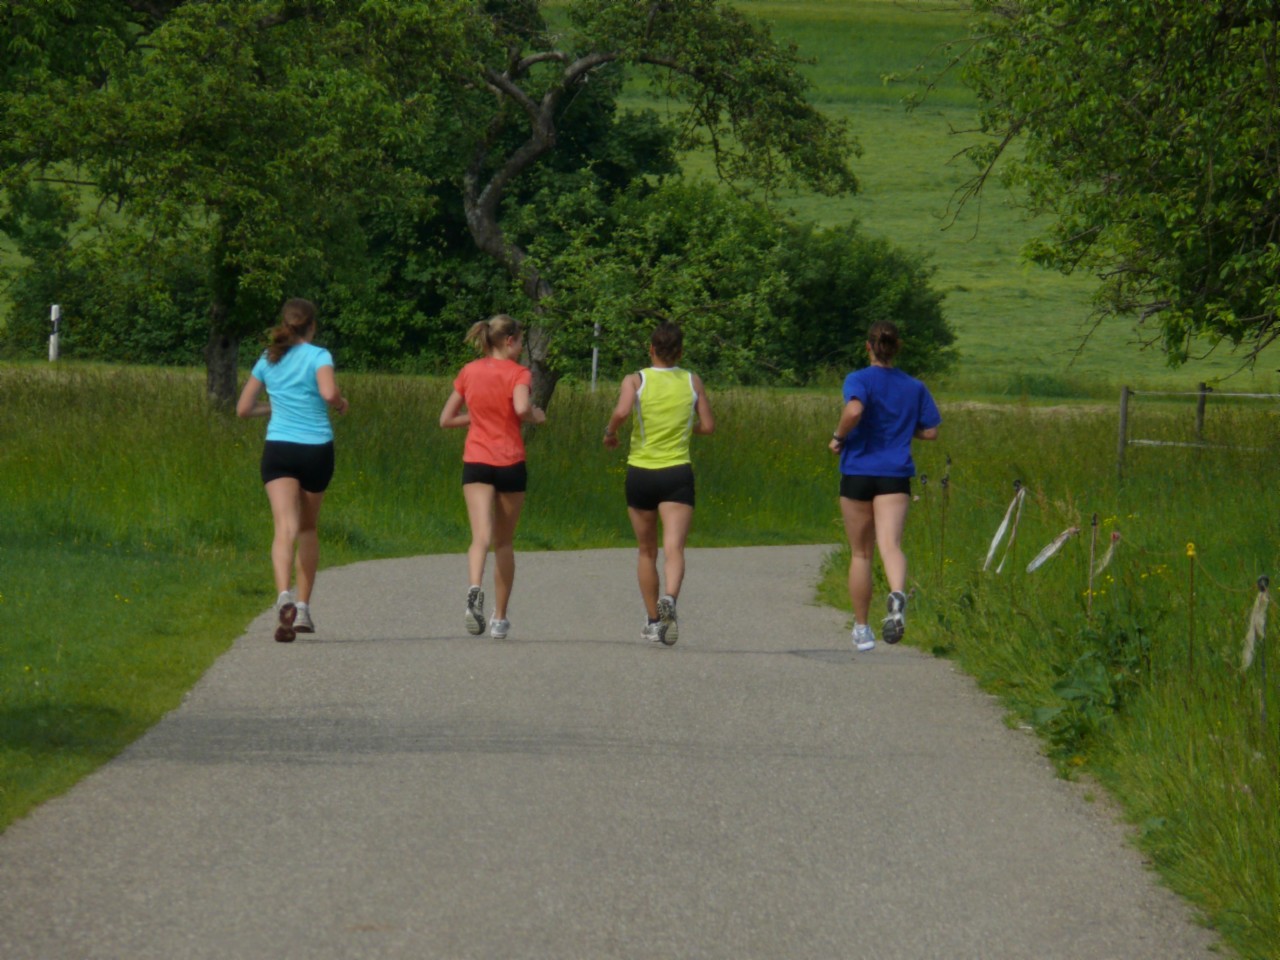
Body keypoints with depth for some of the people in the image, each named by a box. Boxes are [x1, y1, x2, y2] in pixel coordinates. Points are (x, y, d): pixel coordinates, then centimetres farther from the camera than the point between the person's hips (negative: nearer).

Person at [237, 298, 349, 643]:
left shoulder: (268, 360, 9)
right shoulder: (318, 356, -2)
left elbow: (244, 408, 15)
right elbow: (328, 392, -21)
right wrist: (341, 402, 1)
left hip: (278, 448, 1)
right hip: (316, 449, -1)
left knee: (286, 527, -13)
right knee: (307, 528, 18)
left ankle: (284, 595, -39)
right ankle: (303, 609, 18)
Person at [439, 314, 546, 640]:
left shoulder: (469, 372, 8)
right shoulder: (517, 373, -4)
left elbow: (446, 420, 11)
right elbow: (522, 408, -24)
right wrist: (535, 416, -3)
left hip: (475, 463, 2)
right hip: (510, 463, -2)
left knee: (481, 537, -12)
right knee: (504, 542, 13)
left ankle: (475, 589, -42)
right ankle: (500, 618, 18)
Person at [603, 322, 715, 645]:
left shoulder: (635, 381, -2)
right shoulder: (693, 382, 5)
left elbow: (622, 411, -20)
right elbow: (708, 426, 6)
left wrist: (610, 433, -1)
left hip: (641, 473, 0)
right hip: (678, 473, 0)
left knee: (647, 552, 15)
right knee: (674, 547, -13)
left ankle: (652, 621, 21)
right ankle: (670, 598, -41)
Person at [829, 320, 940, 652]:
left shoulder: (859, 380, -5)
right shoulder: (914, 387, 7)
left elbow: (854, 411, -25)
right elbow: (930, 431, 8)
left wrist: (839, 438, -8)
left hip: (858, 473, -1)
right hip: (895, 476, 1)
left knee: (860, 554, 12)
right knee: (890, 544, -14)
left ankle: (861, 629, 21)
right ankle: (898, 594, -47)